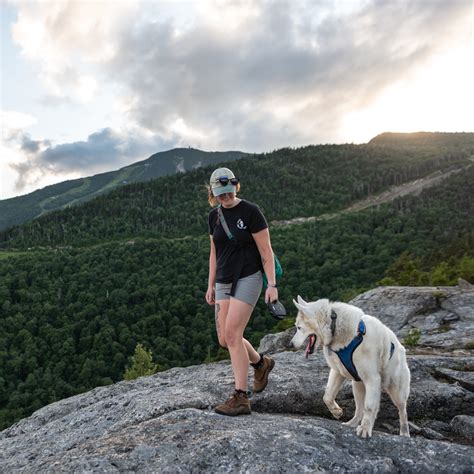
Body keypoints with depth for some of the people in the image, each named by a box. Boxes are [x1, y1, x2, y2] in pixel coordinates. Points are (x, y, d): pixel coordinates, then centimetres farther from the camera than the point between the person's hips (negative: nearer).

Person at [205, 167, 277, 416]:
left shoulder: (250, 211, -10)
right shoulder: (214, 216, 8)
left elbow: (266, 251, -10)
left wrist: (272, 284, -15)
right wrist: (211, 285, 14)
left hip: (248, 278, -6)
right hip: (223, 282, 6)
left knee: (232, 334, -14)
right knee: (224, 339, 5)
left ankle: (241, 398, -3)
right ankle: (261, 363, 33)